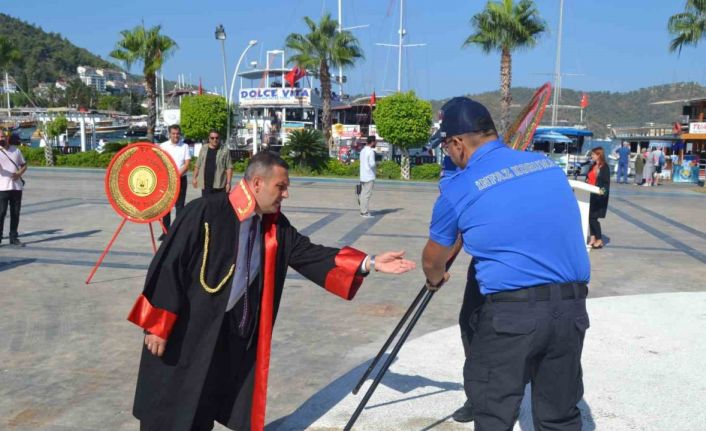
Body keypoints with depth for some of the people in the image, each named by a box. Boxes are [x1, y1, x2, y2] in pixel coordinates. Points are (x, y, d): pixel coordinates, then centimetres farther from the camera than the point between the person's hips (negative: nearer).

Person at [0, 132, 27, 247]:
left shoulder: (15, 150, 12)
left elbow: (24, 165, 17)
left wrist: (19, 173, -5)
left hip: (17, 187, 4)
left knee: (15, 213, 7)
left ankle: (13, 238, 15)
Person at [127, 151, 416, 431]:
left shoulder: (275, 225, -1)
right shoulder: (205, 213, -20)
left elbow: (310, 254, 1)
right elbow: (169, 265, -16)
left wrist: (370, 263, -7)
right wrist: (158, 325, -12)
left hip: (234, 336, 6)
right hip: (185, 334, -5)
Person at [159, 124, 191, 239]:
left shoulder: (184, 146, 4)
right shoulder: (163, 146, 4)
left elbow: (187, 164, -2)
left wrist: (178, 175, -16)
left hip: (180, 179, -1)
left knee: (179, 205, 0)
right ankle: (166, 231, 12)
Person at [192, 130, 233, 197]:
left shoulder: (225, 150, -2)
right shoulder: (203, 149, 10)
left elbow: (229, 168, -5)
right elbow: (197, 165, 17)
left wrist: (228, 183, -11)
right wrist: (195, 178, 13)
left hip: (220, 185, -3)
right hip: (205, 184, 3)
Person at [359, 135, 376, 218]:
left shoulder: (362, 150, 12)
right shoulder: (371, 151, -15)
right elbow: (372, 164, -21)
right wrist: (375, 164, -1)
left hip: (363, 176, 9)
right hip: (369, 177, -9)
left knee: (363, 194, 11)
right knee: (367, 194, -6)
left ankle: (363, 211, 15)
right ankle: (365, 213, -5)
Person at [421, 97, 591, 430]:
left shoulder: (458, 190, -4)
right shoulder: (548, 165, 9)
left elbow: (433, 261, 12)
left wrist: (435, 280, 35)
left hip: (511, 313, -5)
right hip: (571, 309, 5)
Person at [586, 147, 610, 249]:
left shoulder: (605, 167, -9)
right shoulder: (593, 166, 13)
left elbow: (607, 182, -13)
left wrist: (604, 190, -27)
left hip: (599, 196, -7)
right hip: (590, 194, 7)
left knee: (593, 217, -6)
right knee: (590, 217, 8)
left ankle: (599, 240, 5)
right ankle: (593, 238, 17)